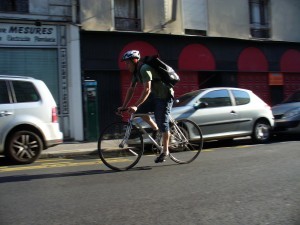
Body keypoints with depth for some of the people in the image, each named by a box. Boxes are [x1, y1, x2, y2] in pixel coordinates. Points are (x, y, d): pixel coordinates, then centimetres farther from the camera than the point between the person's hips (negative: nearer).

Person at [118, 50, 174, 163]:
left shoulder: (145, 69, -23)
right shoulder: (136, 72, 7)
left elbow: (146, 90, -31)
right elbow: (131, 89, 9)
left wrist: (135, 106, -35)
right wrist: (124, 106, 3)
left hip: (165, 96, -9)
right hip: (155, 95, 9)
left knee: (162, 123, -8)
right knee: (139, 111, -5)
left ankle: (165, 151, 4)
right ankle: (155, 128, 14)